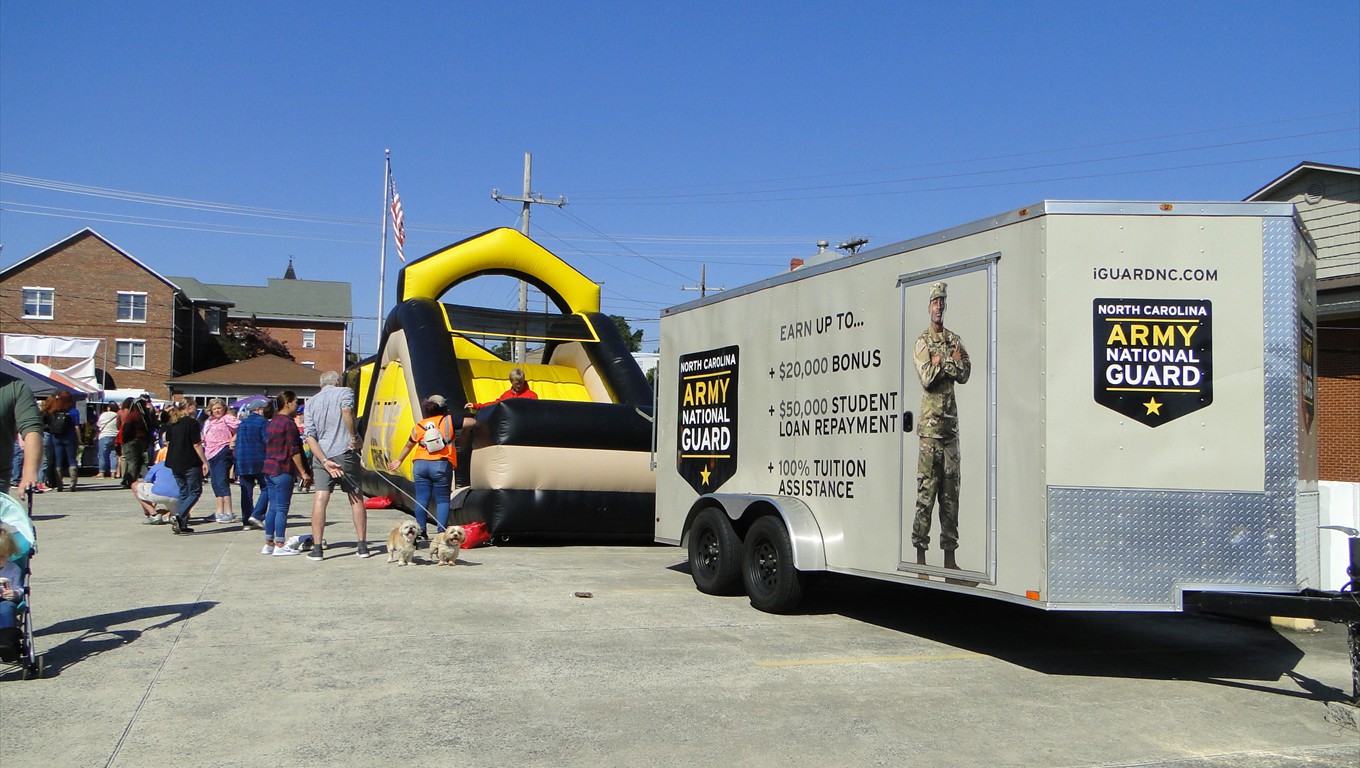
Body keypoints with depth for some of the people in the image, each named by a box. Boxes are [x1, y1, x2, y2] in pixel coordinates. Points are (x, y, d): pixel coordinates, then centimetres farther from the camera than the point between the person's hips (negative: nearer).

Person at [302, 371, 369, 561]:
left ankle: (317, 549, -7)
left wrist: (324, 461, -5)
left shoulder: (311, 401, 12)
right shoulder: (344, 392, 2)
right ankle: (362, 546, 11)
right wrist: (353, 436, -15)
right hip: (345, 452, -2)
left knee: (320, 498, -1)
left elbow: (309, 435, 1)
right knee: (356, 498, 9)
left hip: (321, 455, 2)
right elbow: (347, 410, -23)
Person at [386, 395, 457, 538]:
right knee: (442, 500, 1)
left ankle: (421, 531, 9)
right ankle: (441, 531, -6)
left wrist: (399, 460, 38)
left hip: (420, 464, 3)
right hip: (441, 465, -3)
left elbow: (408, 446, 23)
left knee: (421, 499, 6)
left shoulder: (419, 426, 11)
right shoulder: (448, 421, 2)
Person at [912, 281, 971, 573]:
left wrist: (941, 362, -8)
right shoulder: (923, 341, 0)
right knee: (926, 490, -6)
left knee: (951, 491, 6)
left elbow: (965, 374, 5)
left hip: (951, 422, 5)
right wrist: (951, 363, -4)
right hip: (930, 423, -5)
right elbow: (926, 377, -14)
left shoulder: (955, 340, 16)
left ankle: (950, 555, 11)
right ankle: (920, 552, -2)